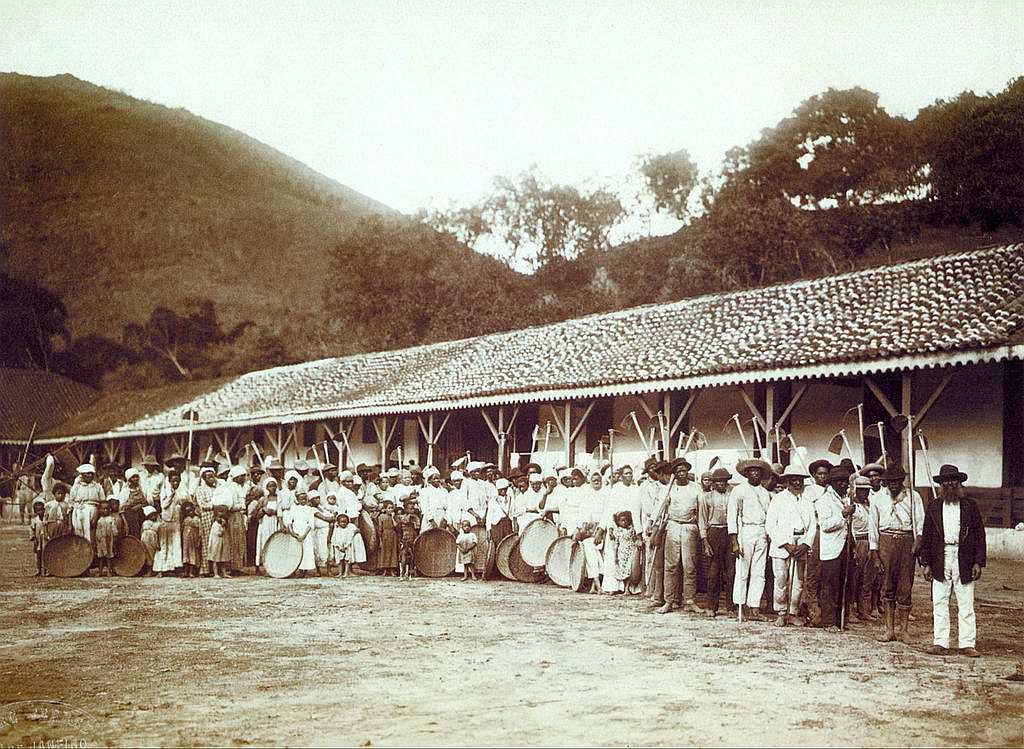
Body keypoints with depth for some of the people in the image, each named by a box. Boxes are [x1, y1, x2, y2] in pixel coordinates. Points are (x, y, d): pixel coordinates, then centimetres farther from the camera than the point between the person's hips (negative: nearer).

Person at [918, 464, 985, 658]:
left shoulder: (970, 505, 6)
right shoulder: (933, 507, 10)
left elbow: (979, 535, 5)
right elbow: (926, 536, 9)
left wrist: (978, 562, -2)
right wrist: (926, 563, 2)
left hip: (964, 561, -1)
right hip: (940, 561, 1)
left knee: (966, 605, 2)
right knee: (939, 604, 2)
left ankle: (967, 644, 7)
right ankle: (940, 643, 7)